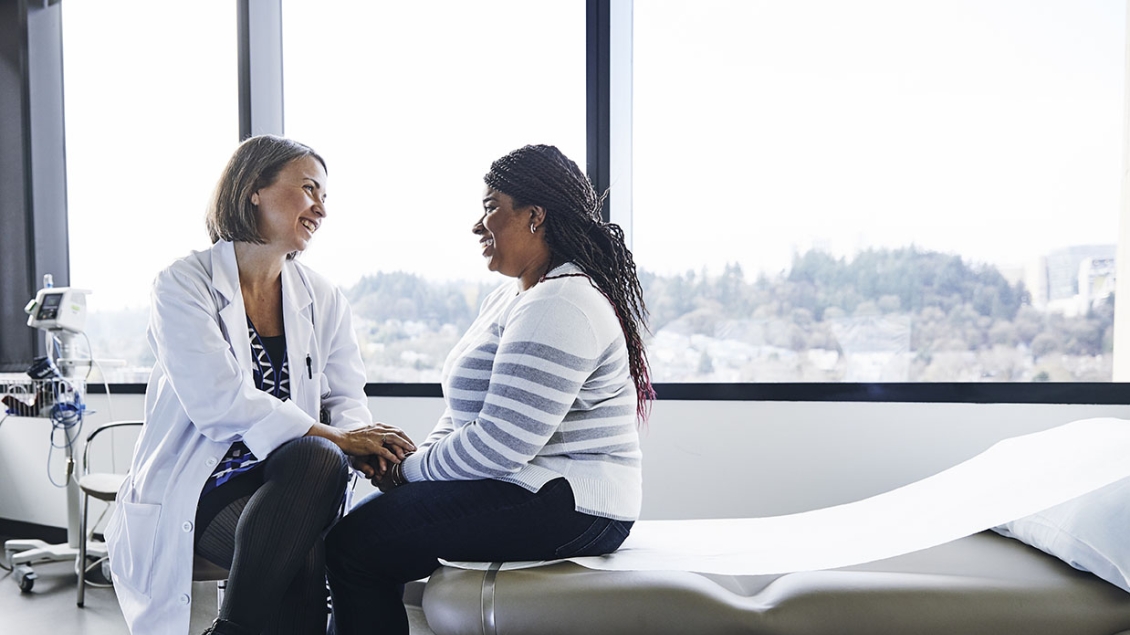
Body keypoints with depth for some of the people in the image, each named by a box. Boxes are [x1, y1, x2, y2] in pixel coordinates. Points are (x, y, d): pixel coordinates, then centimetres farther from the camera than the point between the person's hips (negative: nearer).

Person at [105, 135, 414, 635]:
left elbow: (345, 397, 6)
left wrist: (363, 442, -18)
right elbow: (216, 399, -17)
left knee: (319, 459, -31)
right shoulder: (183, 286, -4)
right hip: (199, 486, -4)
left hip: (288, 480, 4)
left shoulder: (323, 299, 12)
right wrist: (334, 437, -22)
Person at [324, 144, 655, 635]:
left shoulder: (559, 308, -18)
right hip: (531, 487, 11)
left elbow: (498, 444, -23)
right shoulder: (507, 299, 16)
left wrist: (408, 470, -9)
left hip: (566, 509, -10)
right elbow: (466, 412, 18)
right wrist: (420, 458, 0)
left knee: (354, 544, -14)